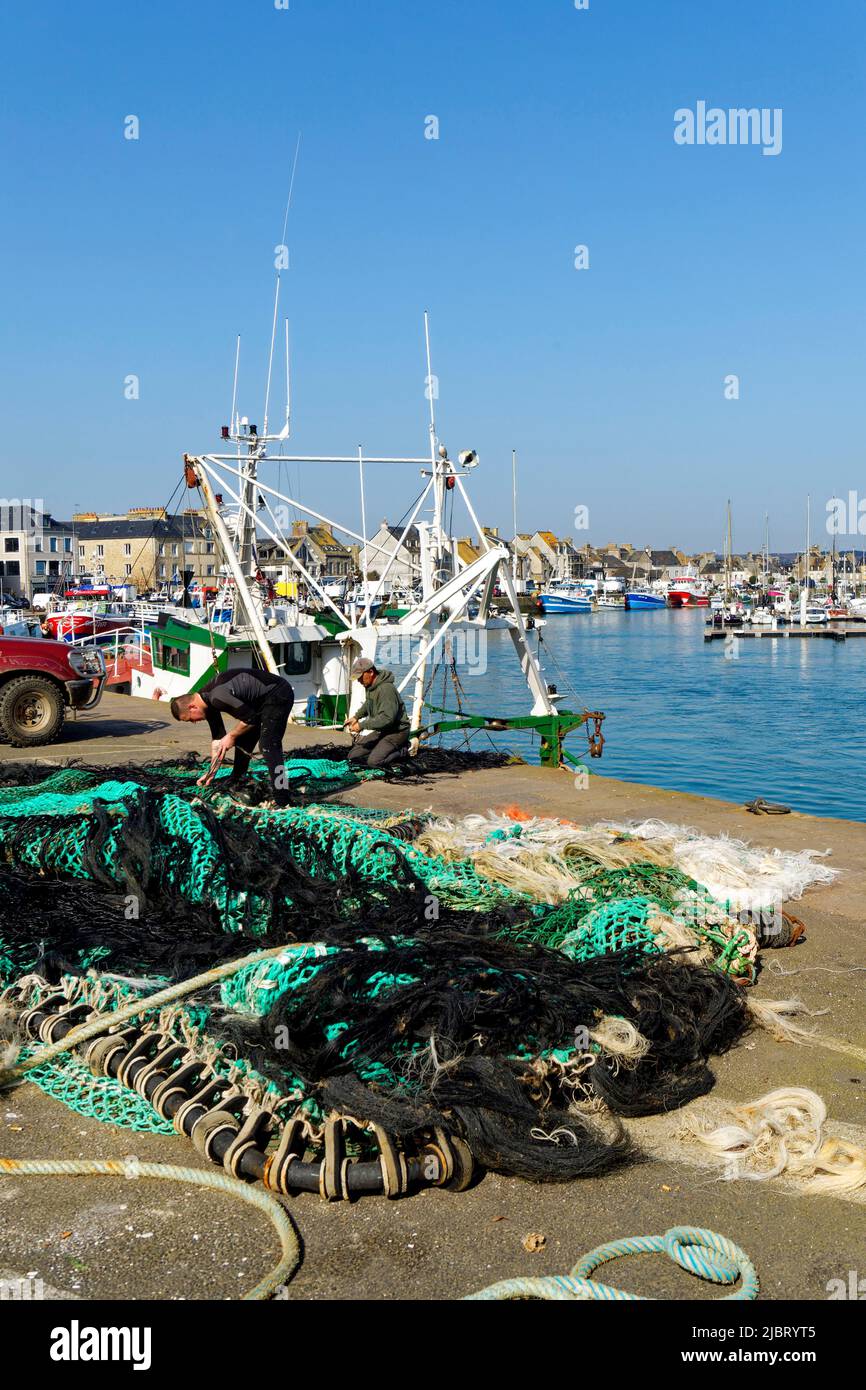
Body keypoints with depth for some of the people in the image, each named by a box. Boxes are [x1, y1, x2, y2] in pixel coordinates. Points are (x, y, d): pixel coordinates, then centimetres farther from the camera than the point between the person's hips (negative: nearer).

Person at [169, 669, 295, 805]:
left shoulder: (216, 698, -27)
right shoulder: (208, 701, 4)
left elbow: (250, 718, -23)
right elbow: (218, 738, 12)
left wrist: (231, 736, -8)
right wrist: (211, 772, 13)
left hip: (278, 694, -10)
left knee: (268, 745, -18)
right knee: (243, 742, 14)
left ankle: (282, 800, -20)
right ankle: (235, 784, 29)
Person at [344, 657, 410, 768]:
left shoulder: (386, 689, -26)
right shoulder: (370, 686, 5)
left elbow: (387, 718, -32)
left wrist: (362, 725, -27)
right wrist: (356, 716, 12)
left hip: (396, 731, -9)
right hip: (381, 730, 9)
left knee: (374, 761, -25)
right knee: (353, 756, 3)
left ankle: (401, 752, -1)